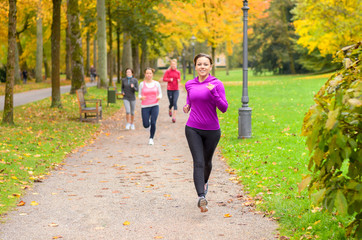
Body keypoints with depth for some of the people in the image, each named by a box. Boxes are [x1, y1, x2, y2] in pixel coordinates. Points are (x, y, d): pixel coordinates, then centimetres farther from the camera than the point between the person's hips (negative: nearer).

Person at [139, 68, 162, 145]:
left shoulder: (156, 83, 4)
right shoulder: (142, 84, 1)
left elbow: (160, 93, 11)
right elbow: (139, 94, 8)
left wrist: (159, 97, -11)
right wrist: (141, 97, -15)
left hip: (154, 106, 0)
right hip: (145, 107, 0)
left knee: (153, 123, -12)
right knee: (146, 125, -2)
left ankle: (151, 138, 10)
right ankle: (148, 121, 37)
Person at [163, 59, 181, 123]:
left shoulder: (178, 72, 3)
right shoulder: (168, 71, -3)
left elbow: (179, 78, 13)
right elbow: (164, 79, -4)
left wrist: (179, 80, -10)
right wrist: (170, 79, -20)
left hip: (176, 90, 1)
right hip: (169, 89, -1)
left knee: (175, 103, -11)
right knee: (171, 103, 7)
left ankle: (174, 117, -11)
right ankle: (170, 110, 43)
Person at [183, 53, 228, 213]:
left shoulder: (217, 84, -8)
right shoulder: (190, 84, 3)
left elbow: (224, 108, -12)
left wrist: (213, 92, -24)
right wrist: (187, 105, 2)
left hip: (212, 130, -1)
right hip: (193, 129, 1)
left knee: (207, 162, 17)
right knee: (198, 162, -12)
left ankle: (204, 182, 48)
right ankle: (201, 197, -22)